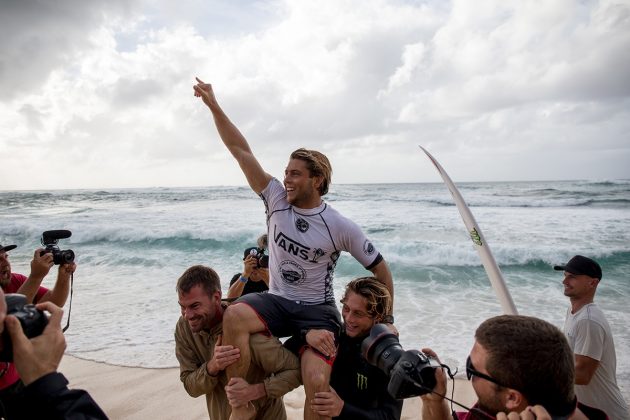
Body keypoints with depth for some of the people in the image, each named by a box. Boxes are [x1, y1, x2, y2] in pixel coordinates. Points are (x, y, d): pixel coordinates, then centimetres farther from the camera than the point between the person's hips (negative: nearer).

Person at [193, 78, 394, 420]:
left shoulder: (340, 227, -10)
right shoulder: (276, 199, -3)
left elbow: (380, 269, 0)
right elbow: (241, 150, -6)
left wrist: (386, 320, 2)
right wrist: (213, 105, -9)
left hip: (318, 311, -2)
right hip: (276, 301, 2)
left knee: (317, 383, -25)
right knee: (234, 316, -30)